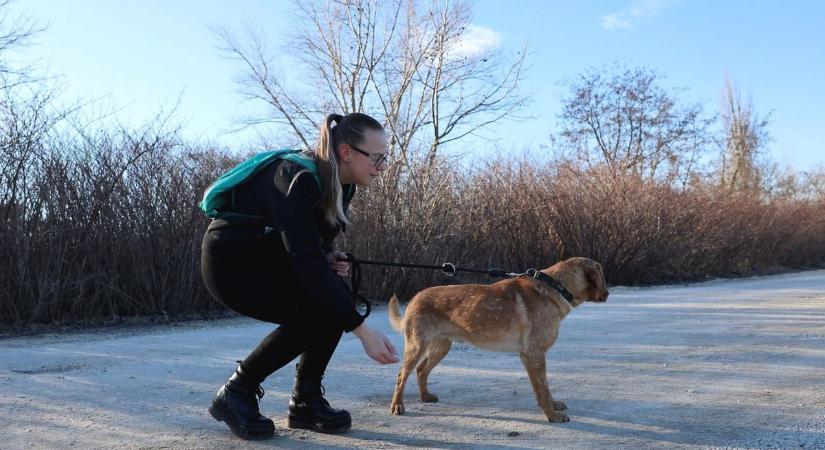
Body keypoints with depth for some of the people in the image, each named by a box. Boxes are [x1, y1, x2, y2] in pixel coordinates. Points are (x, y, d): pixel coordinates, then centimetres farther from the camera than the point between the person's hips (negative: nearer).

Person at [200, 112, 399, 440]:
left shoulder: (340, 184, -3)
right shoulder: (299, 179, -29)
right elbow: (305, 261, -37)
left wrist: (329, 257, -11)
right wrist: (362, 330, -38)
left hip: (268, 258, 8)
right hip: (229, 260, -8)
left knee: (336, 298, -14)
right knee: (313, 312, -24)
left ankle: (306, 400, -2)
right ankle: (236, 393, -7)